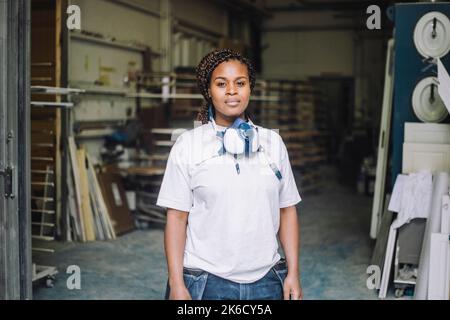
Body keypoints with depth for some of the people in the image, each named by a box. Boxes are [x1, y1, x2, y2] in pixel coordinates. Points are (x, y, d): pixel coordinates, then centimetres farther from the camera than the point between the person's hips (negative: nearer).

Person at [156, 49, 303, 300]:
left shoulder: (273, 142, 4)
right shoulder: (188, 145, -3)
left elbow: (287, 210, 5)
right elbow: (177, 217, -5)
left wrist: (293, 273, 1)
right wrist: (176, 284, -8)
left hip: (266, 280, 2)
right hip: (205, 281, -2)